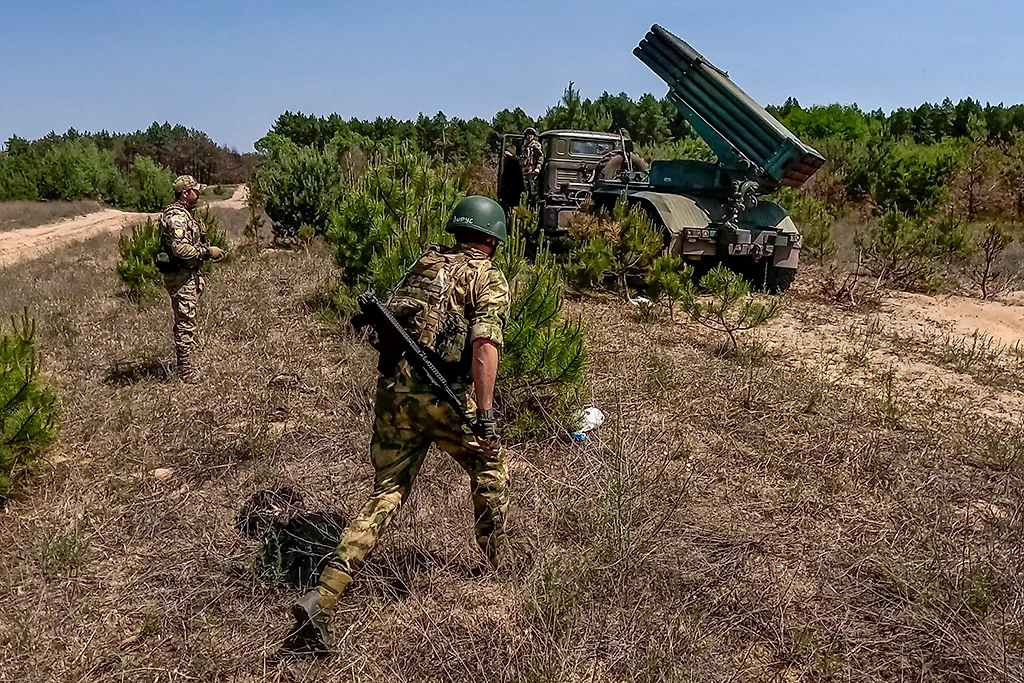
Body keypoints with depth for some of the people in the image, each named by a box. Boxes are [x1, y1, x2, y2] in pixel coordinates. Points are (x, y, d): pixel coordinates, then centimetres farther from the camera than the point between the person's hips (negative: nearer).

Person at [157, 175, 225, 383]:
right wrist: (207, 252, -19)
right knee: (185, 322, -6)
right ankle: (186, 371, 0)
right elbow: (180, 249, -27)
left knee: (187, 321, 17)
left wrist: (208, 251, 10)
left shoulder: (187, 214, 14)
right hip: (180, 276, -11)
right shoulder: (176, 216, -18)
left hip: (189, 274, 11)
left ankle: (184, 364, 27)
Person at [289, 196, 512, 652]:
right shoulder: (489, 278, 0)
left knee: (387, 492, 11)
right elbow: (484, 344, -16)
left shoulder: (424, 262, 17)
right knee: (489, 469, 22)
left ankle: (323, 599, 0)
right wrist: (486, 416, -18)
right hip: (445, 396, -5)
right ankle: (496, 562, 37)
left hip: (393, 391, 5)